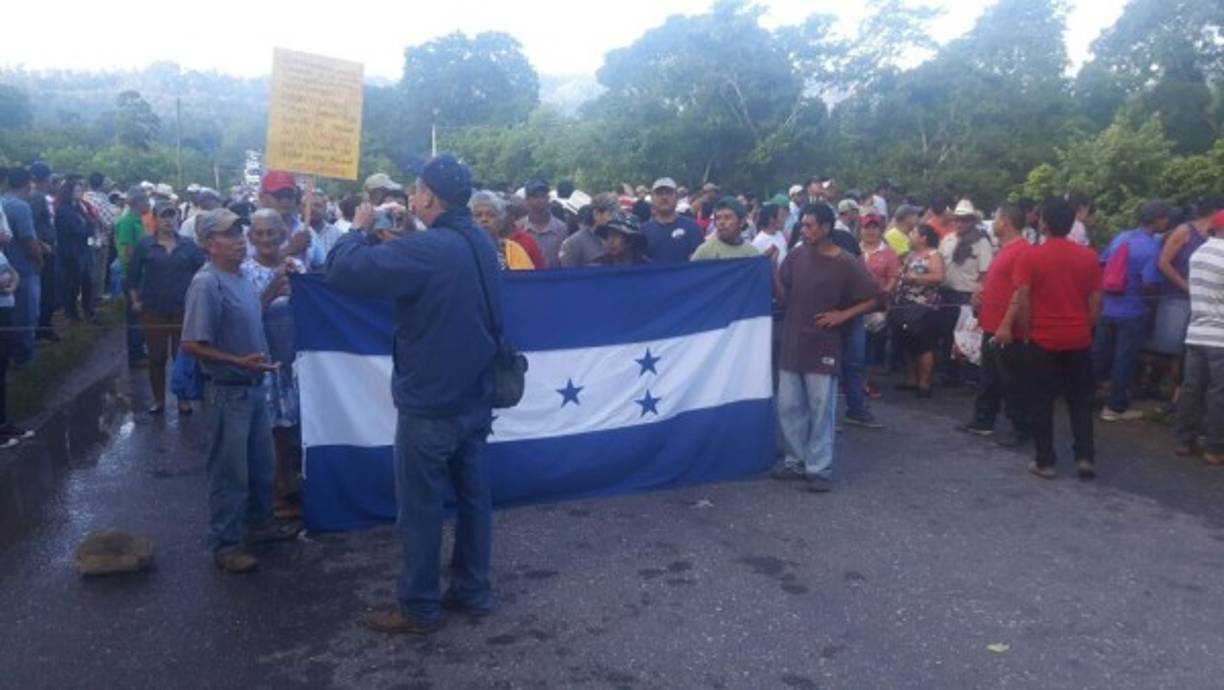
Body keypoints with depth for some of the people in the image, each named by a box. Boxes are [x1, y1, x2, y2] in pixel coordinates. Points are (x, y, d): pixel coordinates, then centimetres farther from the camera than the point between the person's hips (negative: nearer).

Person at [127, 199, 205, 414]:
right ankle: (158, 400, 17)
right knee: (157, 357, 6)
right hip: (153, 310, 0)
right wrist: (135, 300, -1)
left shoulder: (188, 245, 3)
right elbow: (132, 274, 5)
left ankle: (184, 400, 14)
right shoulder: (145, 245, 2)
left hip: (183, 309, 0)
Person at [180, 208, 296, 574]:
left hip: (255, 385, 8)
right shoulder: (207, 283, -20)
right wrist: (239, 362, -26)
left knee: (262, 463, 21)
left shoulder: (241, 276, 5)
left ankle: (259, 523, 38)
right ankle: (224, 544, 16)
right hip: (230, 390, -8)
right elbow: (192, 344, -22)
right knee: (230, 471, 3)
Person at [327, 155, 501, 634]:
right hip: (475, 397, 8)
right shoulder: (480, 244, 6)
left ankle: (419, 609, 17)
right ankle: (472, 591, 28)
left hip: (430, 404, -8)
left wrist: (361, 233, -4)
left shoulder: (426, 249, -22)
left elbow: (341, 271, -24)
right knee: (473, 495, 15)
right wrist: (392, 244, 7)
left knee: (420, 508, 5)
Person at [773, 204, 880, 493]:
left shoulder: (846, 264, -9)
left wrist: (842, 315, -11)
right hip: (792, 342, 5)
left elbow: (873, 299, -4)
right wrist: (772, 271, -3)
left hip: (824, 346, -4)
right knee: (788, 407, 9)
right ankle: (796, 460, 23)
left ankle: (819, 468, 10)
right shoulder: (796, 255, 3)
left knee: (821, 409, 1)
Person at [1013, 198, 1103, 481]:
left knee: (1043, 402, 6)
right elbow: (1096, 301, 3)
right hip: (1079, 339, 3)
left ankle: (1045, 462, 9)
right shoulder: (1088, 256, 1)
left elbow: (1022, 302, -12)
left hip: (1043, 340, -2)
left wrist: (1025, 331, 1)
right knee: (1080, 400, 14)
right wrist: (1086, 327, 16)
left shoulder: (1030, 257, -9)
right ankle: (1085, 457, 9)